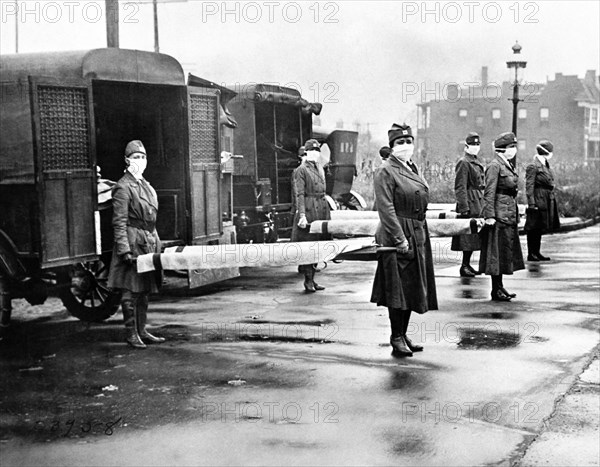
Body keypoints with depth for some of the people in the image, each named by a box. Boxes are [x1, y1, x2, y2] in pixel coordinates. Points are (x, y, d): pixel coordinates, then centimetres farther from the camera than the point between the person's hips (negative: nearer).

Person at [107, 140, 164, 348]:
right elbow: (119, 222, -14)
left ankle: (142, 331, 19)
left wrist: (156, 243, 17)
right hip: (133, 241, -8)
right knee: (131, 290, -4)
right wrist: (124, 250, -20)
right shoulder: (123, 187, -9)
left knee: (144, 290, 12)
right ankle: (132, 334, 2)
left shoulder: (146, 185, 17)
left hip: (149, 242, 8)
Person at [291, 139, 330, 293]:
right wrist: (302, 215, -20)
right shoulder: (301, 170, -6)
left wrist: (326, 213, 17)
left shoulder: (320, 169, 17)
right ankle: (308, 281, 1)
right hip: (308, 210, -7)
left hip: (321, 210, 7)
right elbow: (299, 194, -12)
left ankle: (312, 279, 15)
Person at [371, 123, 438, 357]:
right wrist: (400, 239, -21)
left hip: (418, 236, 8)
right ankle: (397, 339, 5)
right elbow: (386, 209, -17)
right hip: (396, 236, -8)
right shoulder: (385, 171, -10)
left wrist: (421, 236, 15)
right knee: (397, 288, -4)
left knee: (412, 287, 12)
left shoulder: (413, 168, 15)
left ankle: (403, 334, 22)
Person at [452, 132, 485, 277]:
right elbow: (460, 188, -15)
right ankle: (465, 266, -2)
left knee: (473, 236, 11)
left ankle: (467, 264, 18)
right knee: (468, 237, -7)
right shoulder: (463, 163, -11)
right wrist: (464, 207, -20)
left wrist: (482, 204, 19)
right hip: (470, 204, -9)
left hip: (477, 204, 9)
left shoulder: (476, 162, 17)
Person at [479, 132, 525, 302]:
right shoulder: (494, 166, -12)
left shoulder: (509, 166, 15)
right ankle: (496, 290, 2)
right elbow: (489, 193, -17)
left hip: (510, 215, 9)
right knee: (497, 251, -3)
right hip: (499, 215, -9)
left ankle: (499, 286, 21)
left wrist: (516, 214, 20)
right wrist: (489, 215, -21)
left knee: (506, 251, 13)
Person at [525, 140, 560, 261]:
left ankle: (536, 252, 20)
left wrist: (552, 199, 16)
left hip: (547, 201, 9)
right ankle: (531, 254, 2)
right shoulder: (533, 166, -12)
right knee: (533, 228, -3)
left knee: (540, 228, 13)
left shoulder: (546, 165, 14)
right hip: (538, 200, -9)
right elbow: (529, 186, -15)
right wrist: (531, 204, -19)